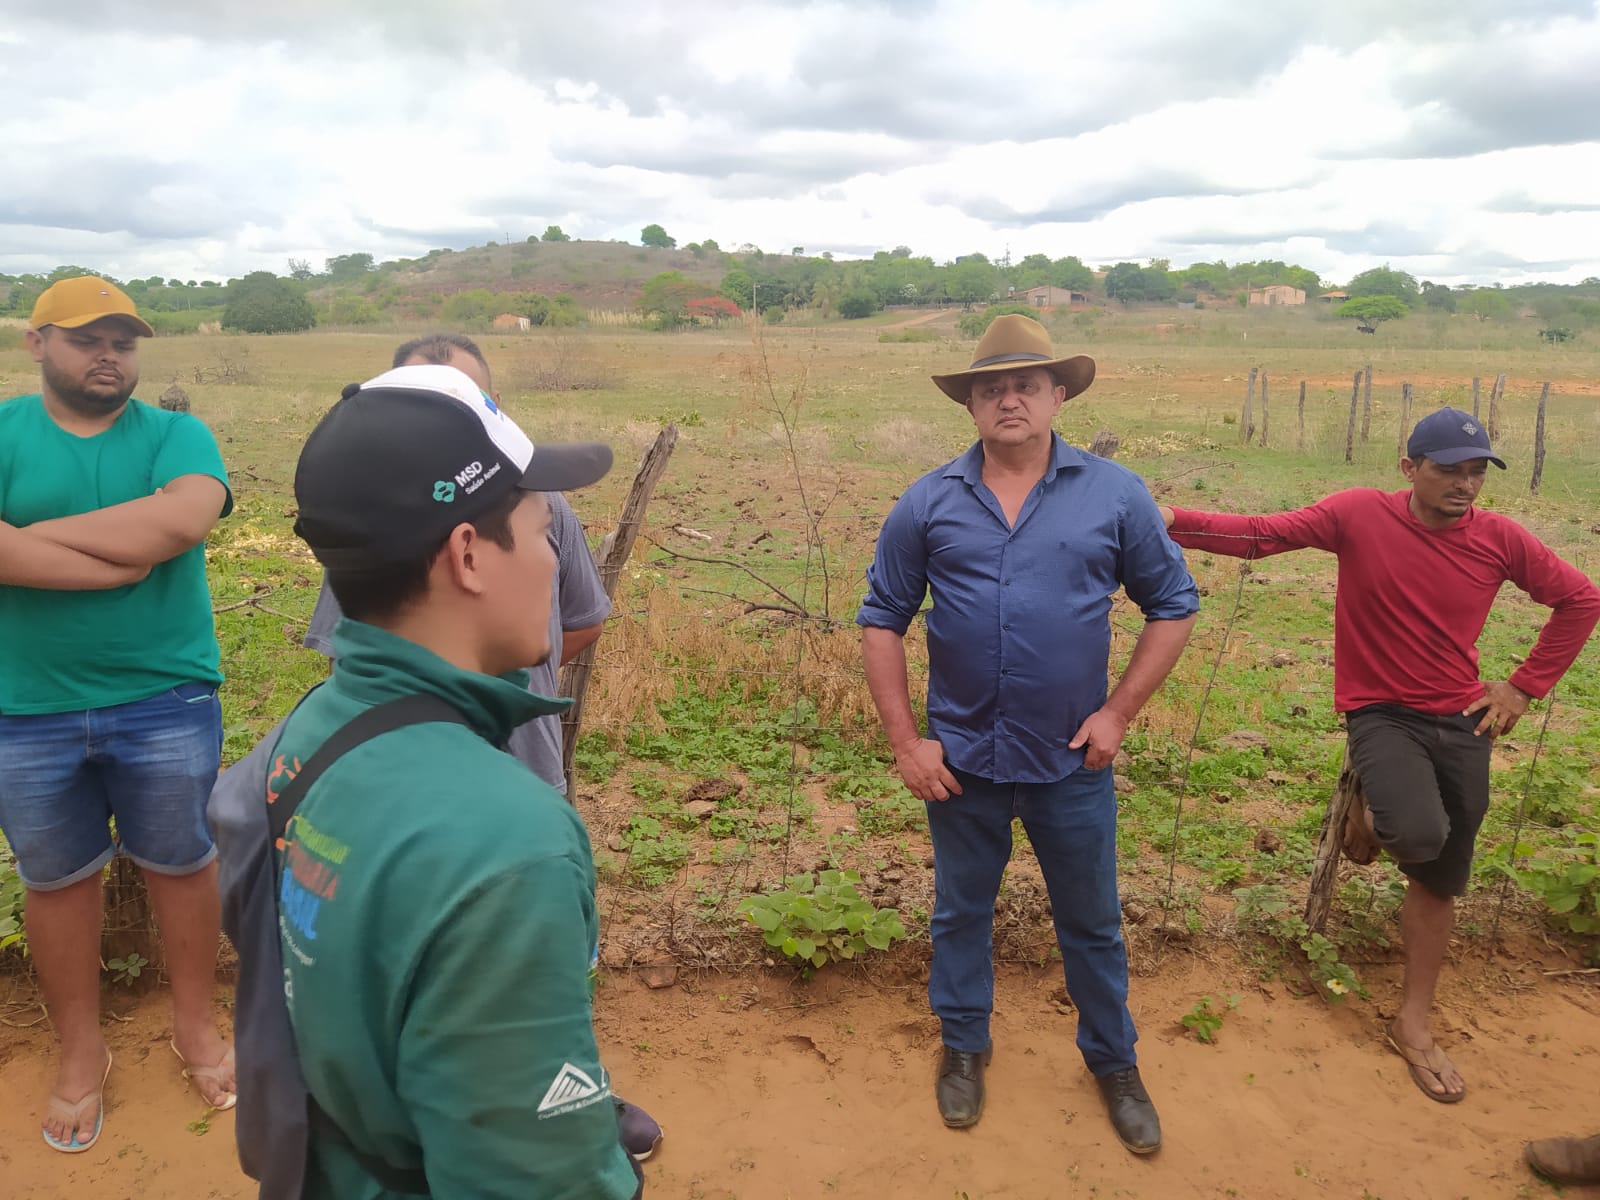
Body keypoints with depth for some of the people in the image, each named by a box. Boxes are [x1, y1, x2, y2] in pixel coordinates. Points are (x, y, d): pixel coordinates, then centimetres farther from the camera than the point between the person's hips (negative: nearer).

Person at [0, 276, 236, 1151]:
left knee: (182, 865, 13)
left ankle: (195, 1027, 35)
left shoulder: (177, 434, -2)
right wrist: (121, 555, -20)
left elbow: (184, 519, -24)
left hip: (167, 703, 0)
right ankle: (81, 1053, 35)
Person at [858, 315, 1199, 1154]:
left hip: (1072, 763, 0)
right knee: (961, 913, 19)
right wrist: (904, 740, -5)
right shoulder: (929, 503, -4)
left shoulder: (1114, 495, -5)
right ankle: (963, 1047, 42)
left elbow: (1173, 605, 2)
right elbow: (882, 620, 0)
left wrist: (1120, 712, -5)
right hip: (961, 761, 1)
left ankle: (1113, 1062, 40)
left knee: (1091, 923, 16)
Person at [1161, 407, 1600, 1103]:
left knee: (1439, 881, 11)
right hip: (1382, 713, -4)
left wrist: (1526, 687, 4)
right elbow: (1260, 534, -17)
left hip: (1462, 722, 4)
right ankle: (1367, 811, 10)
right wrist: (1175, 521, -30)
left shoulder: (1499, 538, -5)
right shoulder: (1362, 515, -13)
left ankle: (1412, 1027, 28)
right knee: (1419, 835, -30)